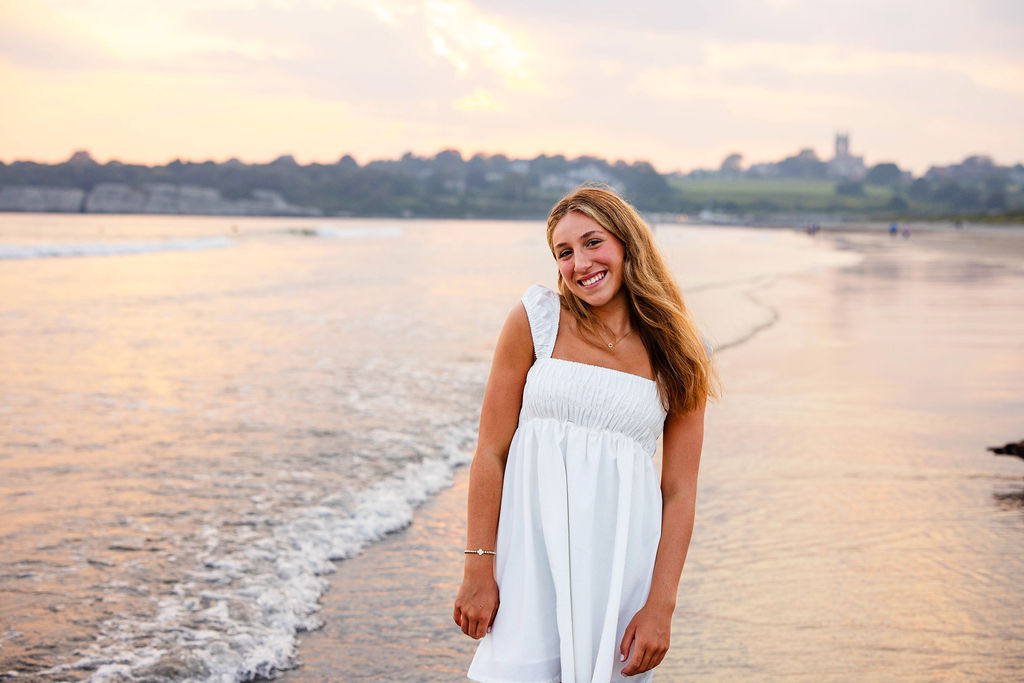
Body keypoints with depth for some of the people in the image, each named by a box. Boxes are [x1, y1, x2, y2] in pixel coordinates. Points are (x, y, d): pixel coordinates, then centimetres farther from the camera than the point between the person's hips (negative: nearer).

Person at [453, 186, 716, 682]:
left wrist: (660, 606, -6)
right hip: (532, 544, -1)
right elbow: (490, 453, -1)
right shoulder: (536, 320, 0)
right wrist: (478, 569, -6)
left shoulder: (679, 356, 3)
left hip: (622, 557, 1)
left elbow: (679, 492, 2)